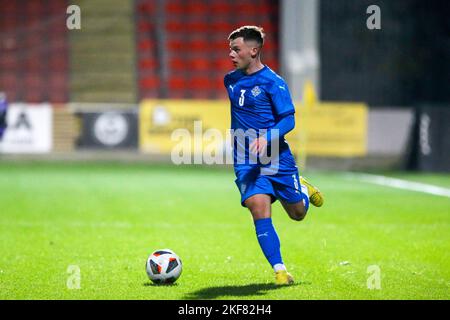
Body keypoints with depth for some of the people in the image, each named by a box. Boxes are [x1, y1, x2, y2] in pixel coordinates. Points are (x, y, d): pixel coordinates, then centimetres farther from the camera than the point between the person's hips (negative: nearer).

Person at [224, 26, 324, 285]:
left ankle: (304, 190, 46)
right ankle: (280, 270, -16)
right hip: (246, 162, 3)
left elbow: (289, 120, -15)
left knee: (298, 213, 10)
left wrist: (266, 138, -30)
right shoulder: (231, 80, 8)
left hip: (277, 158, -3)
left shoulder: (273, 82, -11)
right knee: (259, 209, -18)